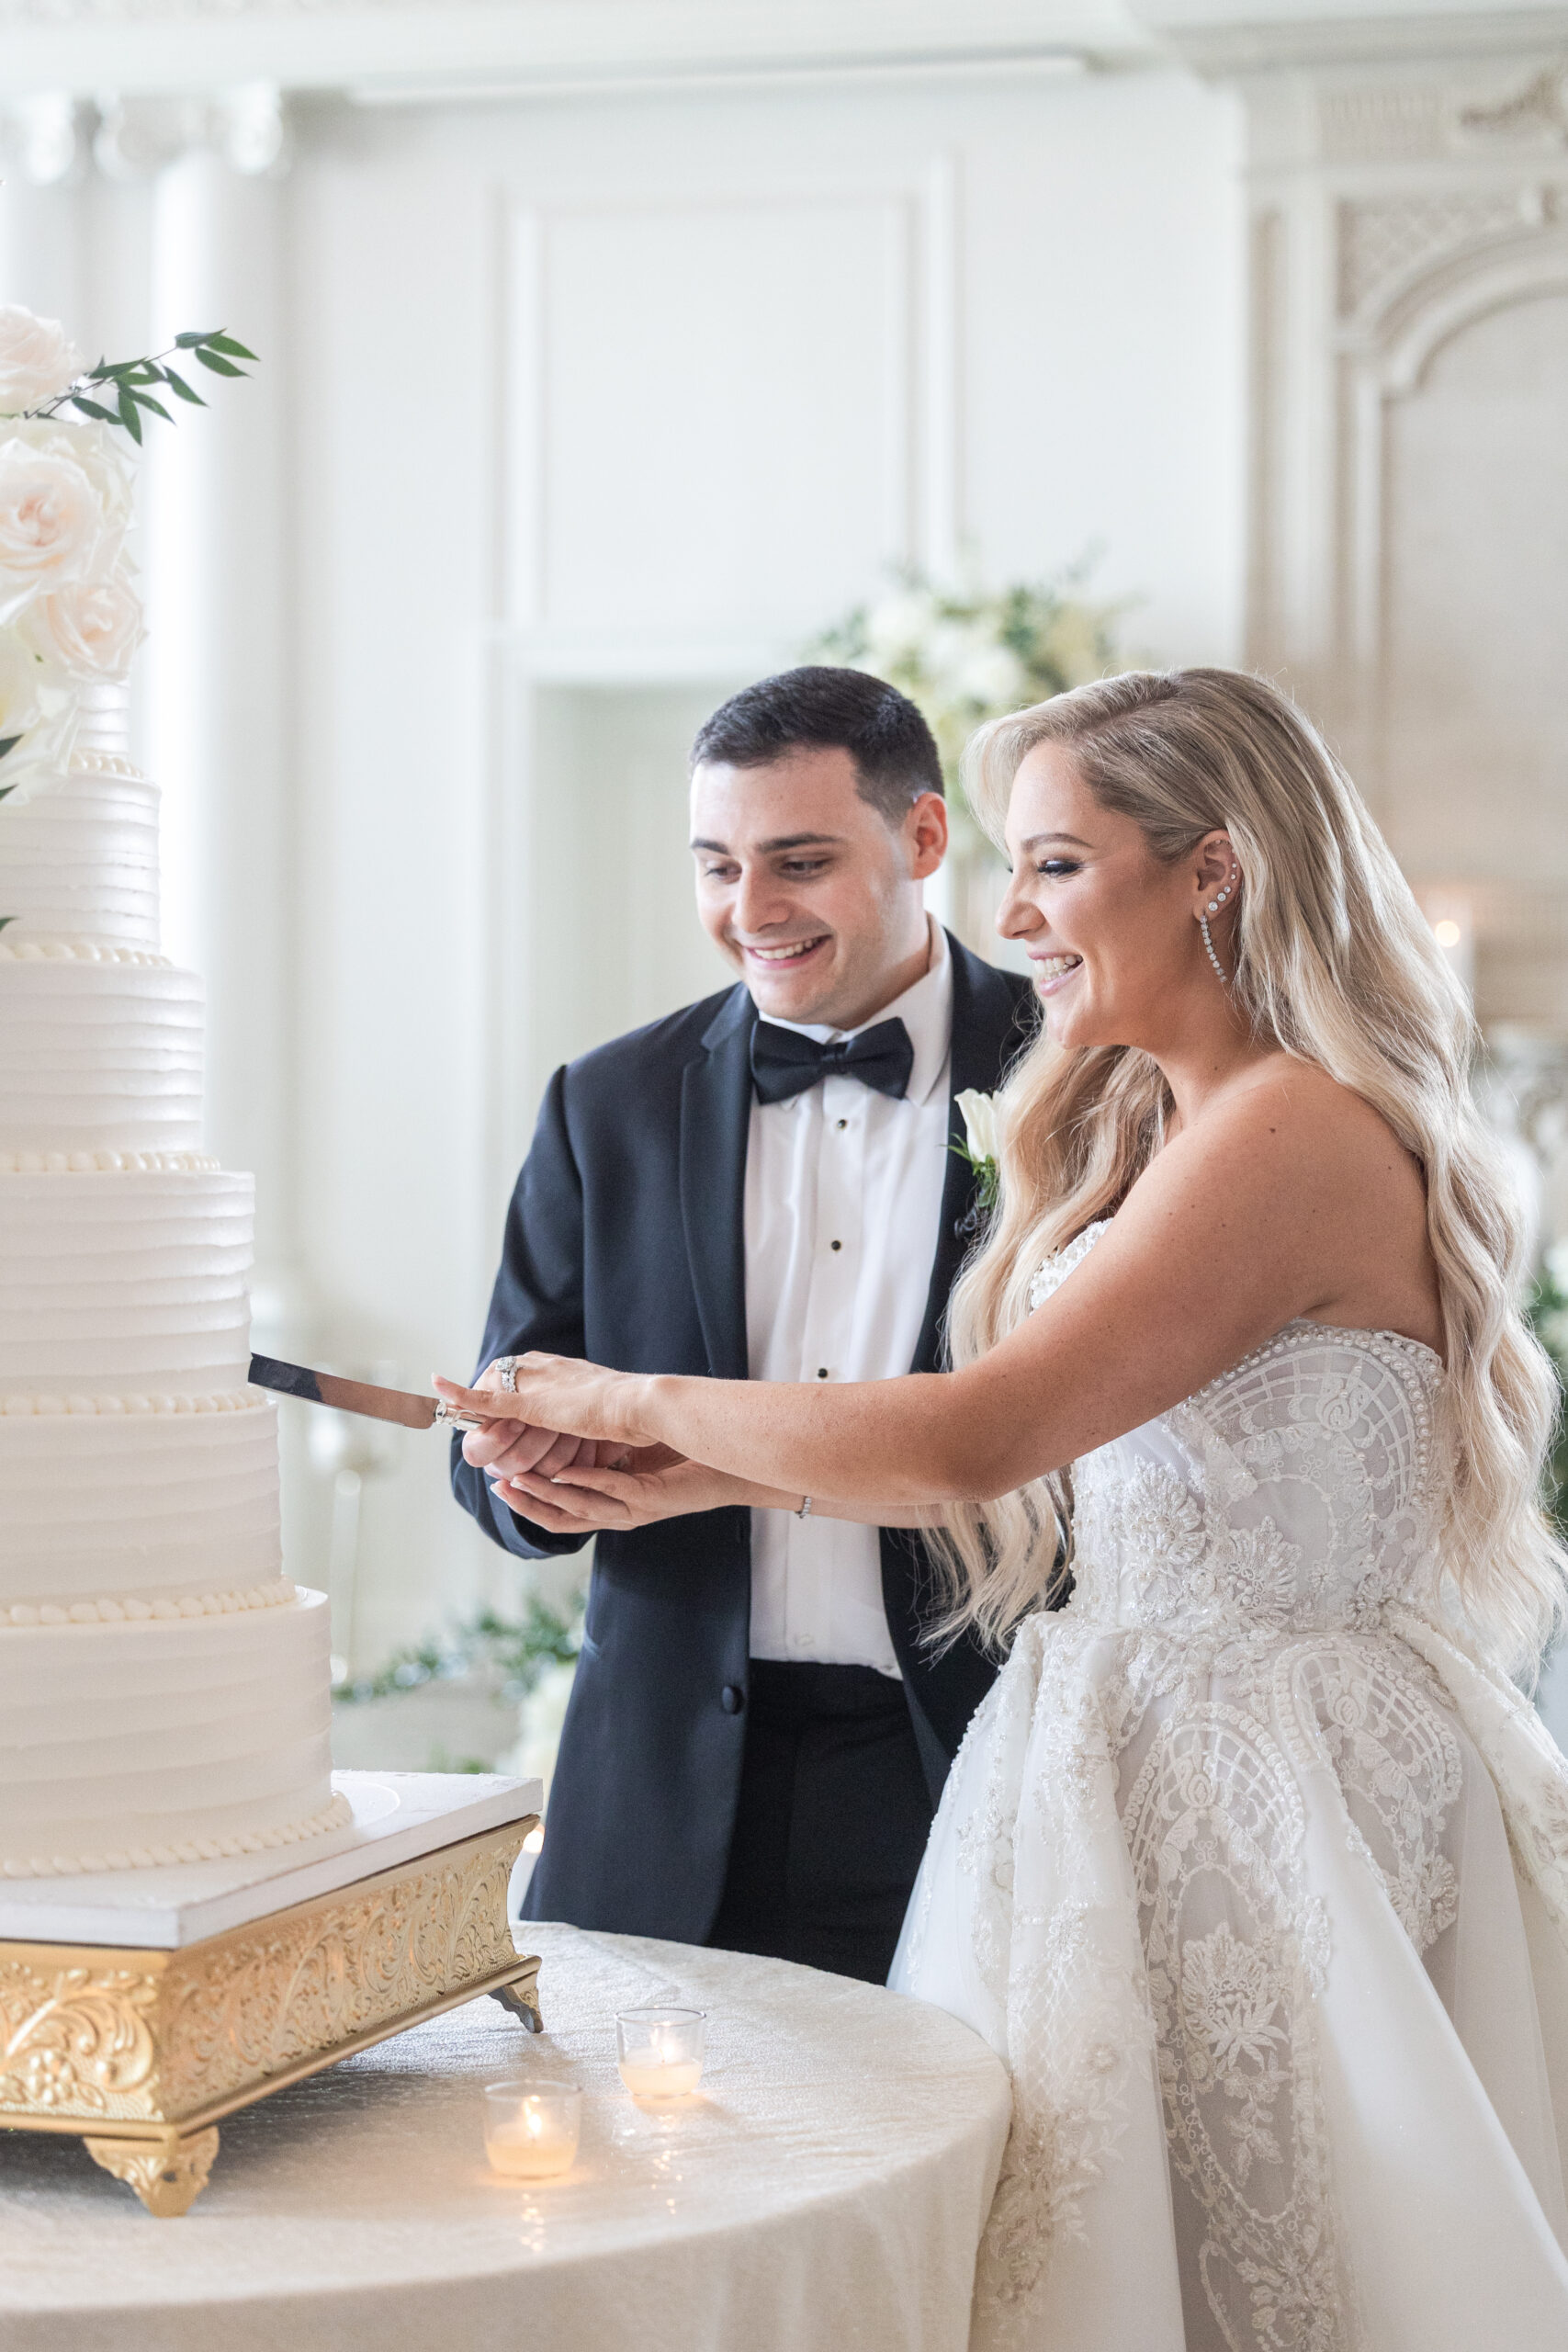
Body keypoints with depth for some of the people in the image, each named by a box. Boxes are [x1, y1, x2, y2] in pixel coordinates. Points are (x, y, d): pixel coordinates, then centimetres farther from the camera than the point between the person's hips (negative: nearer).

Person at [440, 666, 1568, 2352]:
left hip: (1269, 1802, -9)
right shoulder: (1136, 1131, 13)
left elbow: (973, 1435, -23)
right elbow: (1037, 1476, 12)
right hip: (1137, 1762, 9)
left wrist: (649, 1405, -11)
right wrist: (710, 1480, 7)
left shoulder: (1297, 1136, -19)